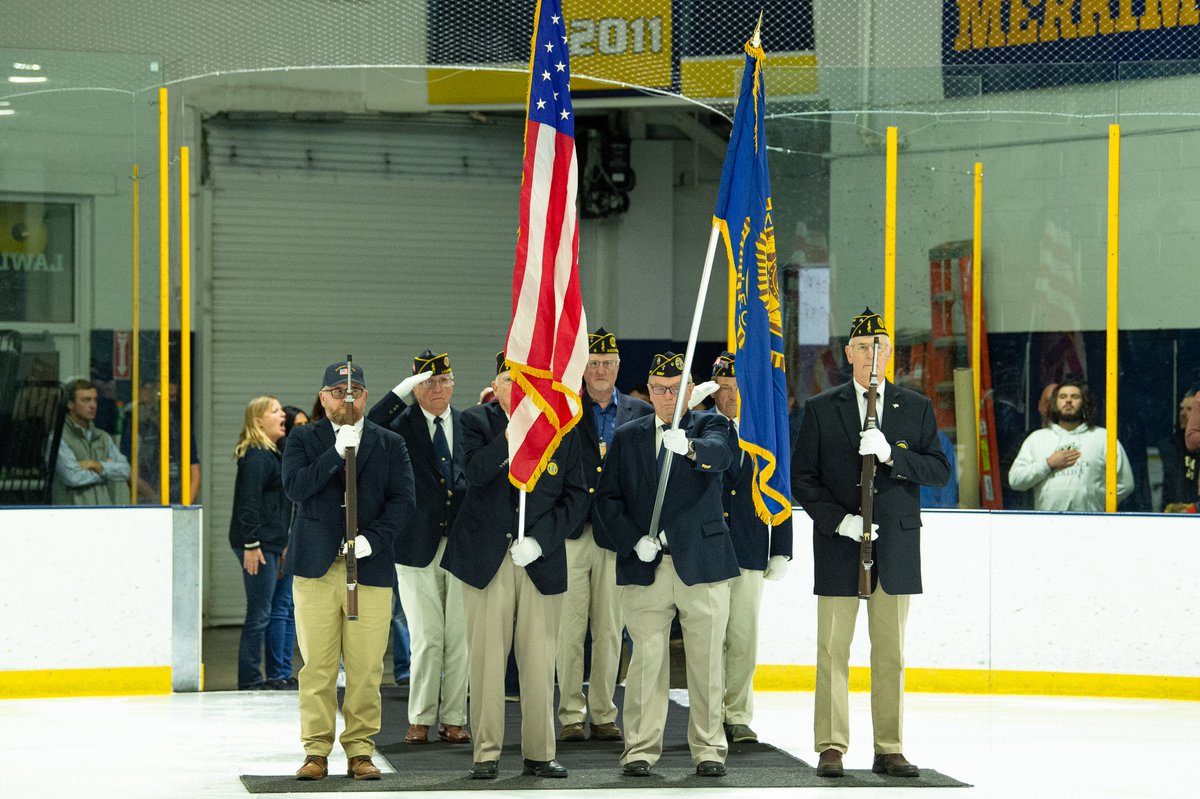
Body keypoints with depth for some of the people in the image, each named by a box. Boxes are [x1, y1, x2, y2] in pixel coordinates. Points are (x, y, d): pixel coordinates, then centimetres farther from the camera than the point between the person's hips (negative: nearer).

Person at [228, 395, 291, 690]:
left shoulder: (270, 454, 18)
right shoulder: (256, 456, -13)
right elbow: (249, 501, -19)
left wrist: (281, 544, 24)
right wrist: (251, 544, -22)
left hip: (270, 543, 10)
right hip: (258, 544, -10)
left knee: (261, 612, 12)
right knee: (259, 613, -7)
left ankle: (252, 678, 16)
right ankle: (249, 679, -4)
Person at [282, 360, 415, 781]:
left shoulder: (390, 444, 13)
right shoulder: (304, 439, 11)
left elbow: (403, 498, 3)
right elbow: (295, 486, -6)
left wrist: (373, 537, -11)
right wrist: (337, 452, -15)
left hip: (370, 569, 1)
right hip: (316, 566, 0)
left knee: (366, 668, -2)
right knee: (317, 666, -2)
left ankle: (360, 750, 5)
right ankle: (316, 751, 4)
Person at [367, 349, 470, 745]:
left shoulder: (468, 424, 9)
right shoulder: (403, 424, 1)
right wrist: (402, 390, -22)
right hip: (419, 545, -2)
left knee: (459, 638, 3)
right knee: (426, 639, 0)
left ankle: (453, 719, 11)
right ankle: (420, 719, 11)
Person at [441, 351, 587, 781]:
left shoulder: (563, 429, 7)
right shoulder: (477, 421, 3)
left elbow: (576, 496, 5)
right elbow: (474, 472, -14)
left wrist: (539, 540, -7)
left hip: (540, 560, 1)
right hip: (486, 559, -1)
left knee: (539, 661, 1)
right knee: (486, 659, -2)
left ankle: (539, 753, 10)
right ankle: (486, 753, 5)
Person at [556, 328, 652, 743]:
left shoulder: (640, 412, 9)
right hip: (572, 533, -2)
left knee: (609, 630, 6)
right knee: (570, 629, 0)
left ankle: (603, 714, 13)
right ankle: (571, 713, 8)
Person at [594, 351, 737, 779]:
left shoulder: (709, 426, 5)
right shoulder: (627, 437, 12)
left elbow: (719, 455, -19)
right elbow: (608, 498, 10)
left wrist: (688, 447, -41)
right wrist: (633, 540, -6)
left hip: (702, 562, -1)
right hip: (645, 567, 1)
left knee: (707, 662, 2)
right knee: (647, 661, -1)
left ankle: (708, 749, 10)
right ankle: (640, 748, 5)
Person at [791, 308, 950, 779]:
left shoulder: (916, 408, 8)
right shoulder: (821, 409, 5)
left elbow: (940, 471, 0)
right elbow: (802, 479, 2)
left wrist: (890, 453, -15)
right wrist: (838, 519, -12)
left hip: (896, 546, 1)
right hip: (839, 546, -1)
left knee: (891, 655, 4)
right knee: (833, 652, -1)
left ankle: (890, 750, 10)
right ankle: (831, 749, 4)